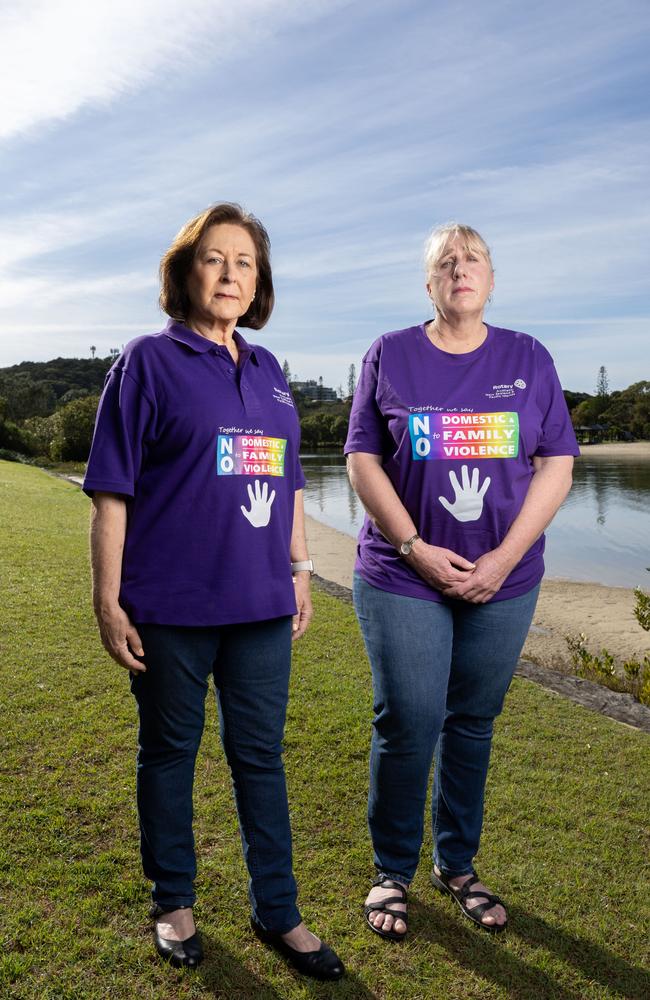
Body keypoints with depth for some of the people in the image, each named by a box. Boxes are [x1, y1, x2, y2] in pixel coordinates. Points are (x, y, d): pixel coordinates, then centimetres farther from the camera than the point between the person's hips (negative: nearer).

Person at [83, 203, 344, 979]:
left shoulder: (267, 370, 11)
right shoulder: (149, 362, -4)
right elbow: (112, 493, -7)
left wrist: (299, 571, 14)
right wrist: (107, 602, -10)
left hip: (259, 602, 5)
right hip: (170, 606, -4)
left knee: (260, 755, 13)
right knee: (169, 752, 13)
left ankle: (276, 910, 30)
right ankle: (173, 903, 34)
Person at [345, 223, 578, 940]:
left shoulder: (528, 359, 5)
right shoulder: (389, 356, 2)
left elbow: (557, 464, 1)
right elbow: (362, 462, -2)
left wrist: (504, 558, -9)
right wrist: (416, 549, -12)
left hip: (503, 581, 2)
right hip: (403, 580, -2)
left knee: (473, 724, 12)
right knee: (407, 726, 0)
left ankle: (458, 866, 32)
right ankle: (392, 872, 22)